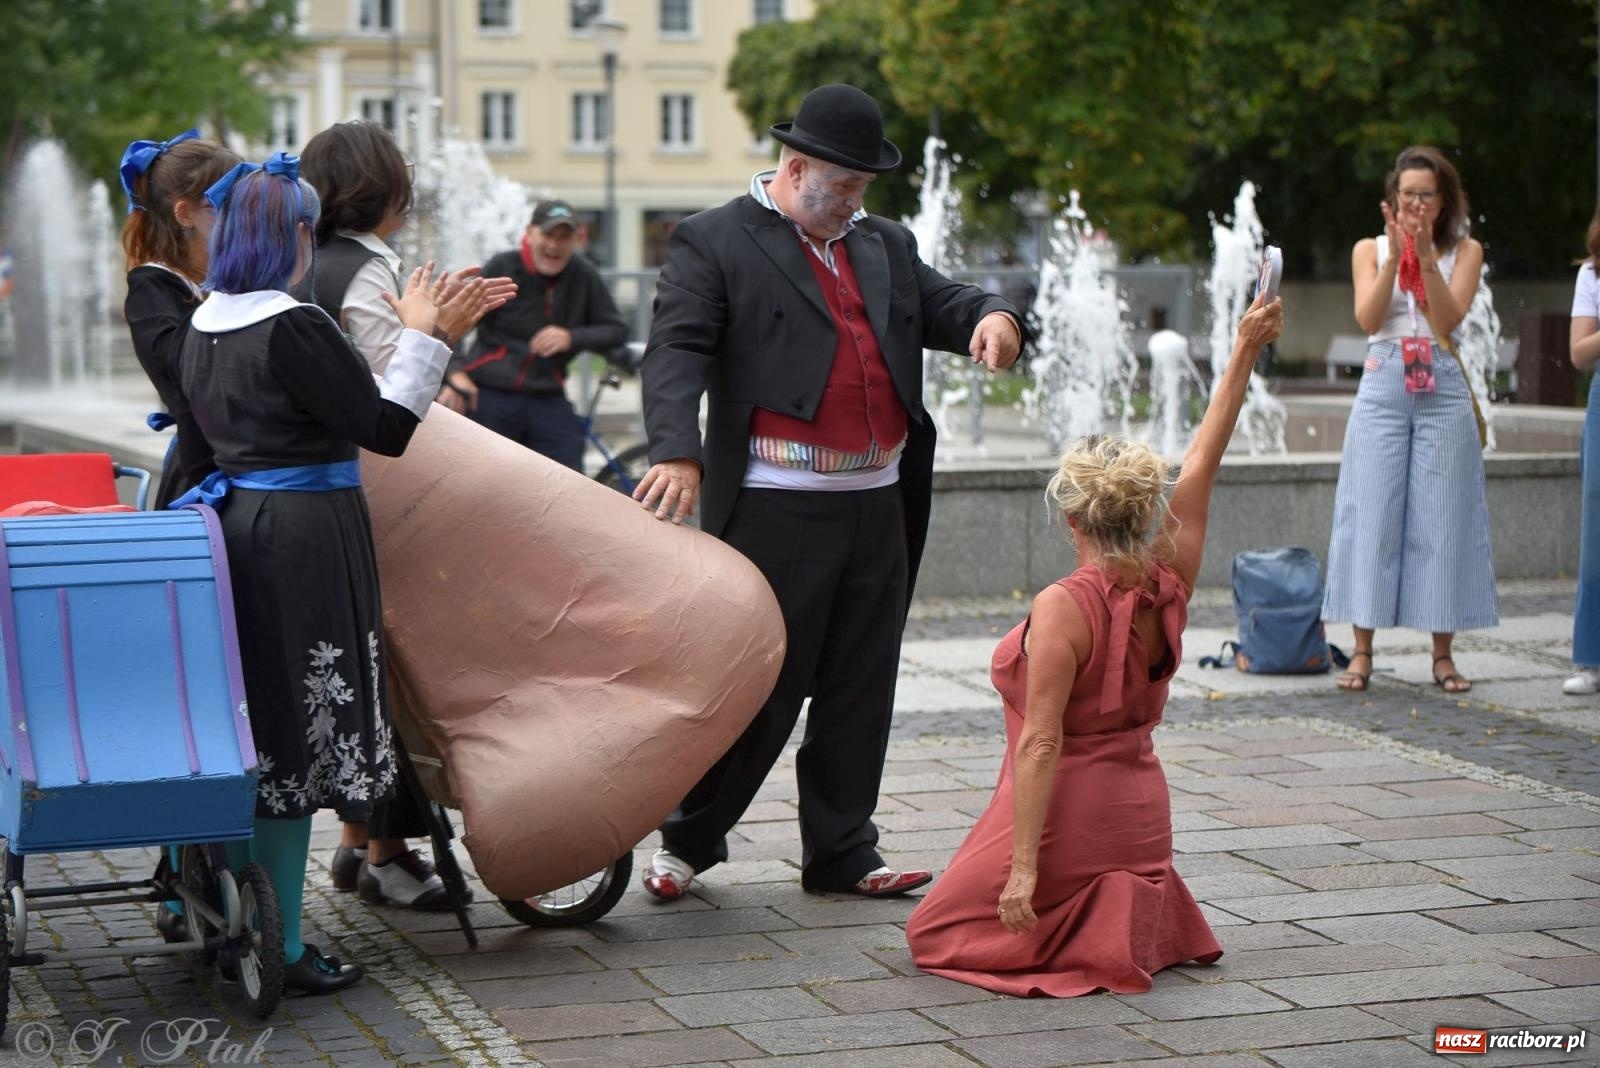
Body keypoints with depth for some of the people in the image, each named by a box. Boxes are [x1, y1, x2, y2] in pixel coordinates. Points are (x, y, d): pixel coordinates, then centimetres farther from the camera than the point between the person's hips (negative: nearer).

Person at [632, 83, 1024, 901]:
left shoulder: (885, 247, 18)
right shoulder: (713, 244, -1)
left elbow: (946, 306, 16)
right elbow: (676, 354, -12)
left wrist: (994, 318, -9)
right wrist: (677, 451, -28)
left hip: (878, 507, 6)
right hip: (776, 510, -6)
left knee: (859, 688, 10)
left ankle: (841, 854, 20)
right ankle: (689, 840, 16)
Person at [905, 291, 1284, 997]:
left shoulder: (1064, 608, -22)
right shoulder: (1170, 587, -5)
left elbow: (1041, 743, -24)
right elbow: (1203, 462, 4)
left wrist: (1022, 868, -23)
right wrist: (1244, 353, 10)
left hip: (1066, 816, -7)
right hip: (1140, 817, 7)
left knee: (933, 932, 12)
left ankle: (1075, 937, -10)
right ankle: (1138, 917, 6)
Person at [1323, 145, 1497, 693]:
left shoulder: (1464, 251, 9)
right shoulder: (1370, 249, 11)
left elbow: (1449, 319, -6)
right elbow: (1368, 319, -5)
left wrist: (1426, 256, -14)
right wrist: (1395, 255, -13)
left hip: (1443, 391, 0)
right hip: (1383, 387, 0)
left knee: (1442, 518, -1)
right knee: (1373, 516, -3)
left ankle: (1442, 654, 6)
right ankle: (1362, 652, 1)